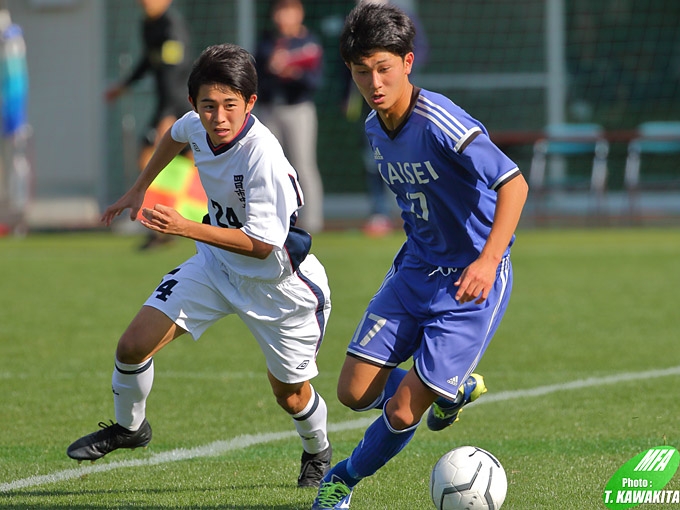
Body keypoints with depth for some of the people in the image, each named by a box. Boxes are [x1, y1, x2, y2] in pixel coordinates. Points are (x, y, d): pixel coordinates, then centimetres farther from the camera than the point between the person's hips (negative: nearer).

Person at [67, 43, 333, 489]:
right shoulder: (199, 126, -13)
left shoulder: (263, 158, -34)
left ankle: (317, 452, 42)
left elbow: (261, 244, -33)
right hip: (217, 265, 6)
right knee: (135, 344, -7)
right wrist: (139, 189, 21)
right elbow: (176, 134, 15)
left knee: (289, 392, 9)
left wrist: (186, 228, -38)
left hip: (277, 282, -6)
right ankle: (128, 426, 22)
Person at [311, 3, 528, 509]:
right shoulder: (375, 128, 1)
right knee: (356, 391, 0)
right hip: (417, 268, 7)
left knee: (402, 412, -8)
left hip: (471, 282, -7)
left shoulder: (439, 122, -25)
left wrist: (488, 260, -37)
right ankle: (455, 388, 27)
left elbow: (513, 183, -28)